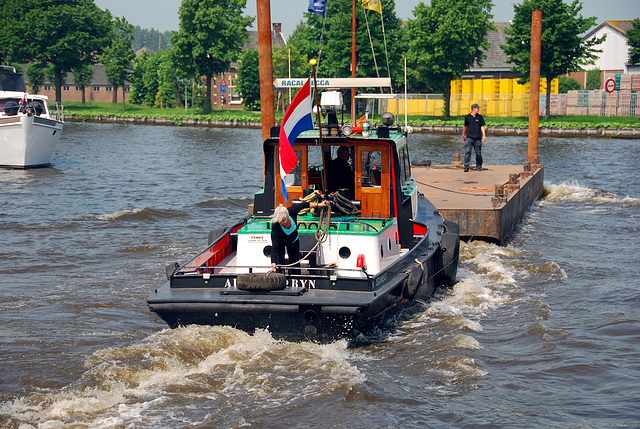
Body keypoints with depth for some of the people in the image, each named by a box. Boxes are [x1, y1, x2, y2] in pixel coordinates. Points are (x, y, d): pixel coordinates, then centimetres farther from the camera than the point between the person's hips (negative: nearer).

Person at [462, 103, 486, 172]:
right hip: (469, 137, -1)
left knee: (478, 153, 4)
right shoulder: (467, 117, 6)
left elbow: (482, 127, 6)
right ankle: (466, 167, -10)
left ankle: (478, 166, 21)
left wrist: (484, 135, -6)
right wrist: (463, 135, 26)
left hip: (478, 138, 1)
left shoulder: (480, 117, 7)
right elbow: (465, 126, 18)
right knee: (467, 151, -12)